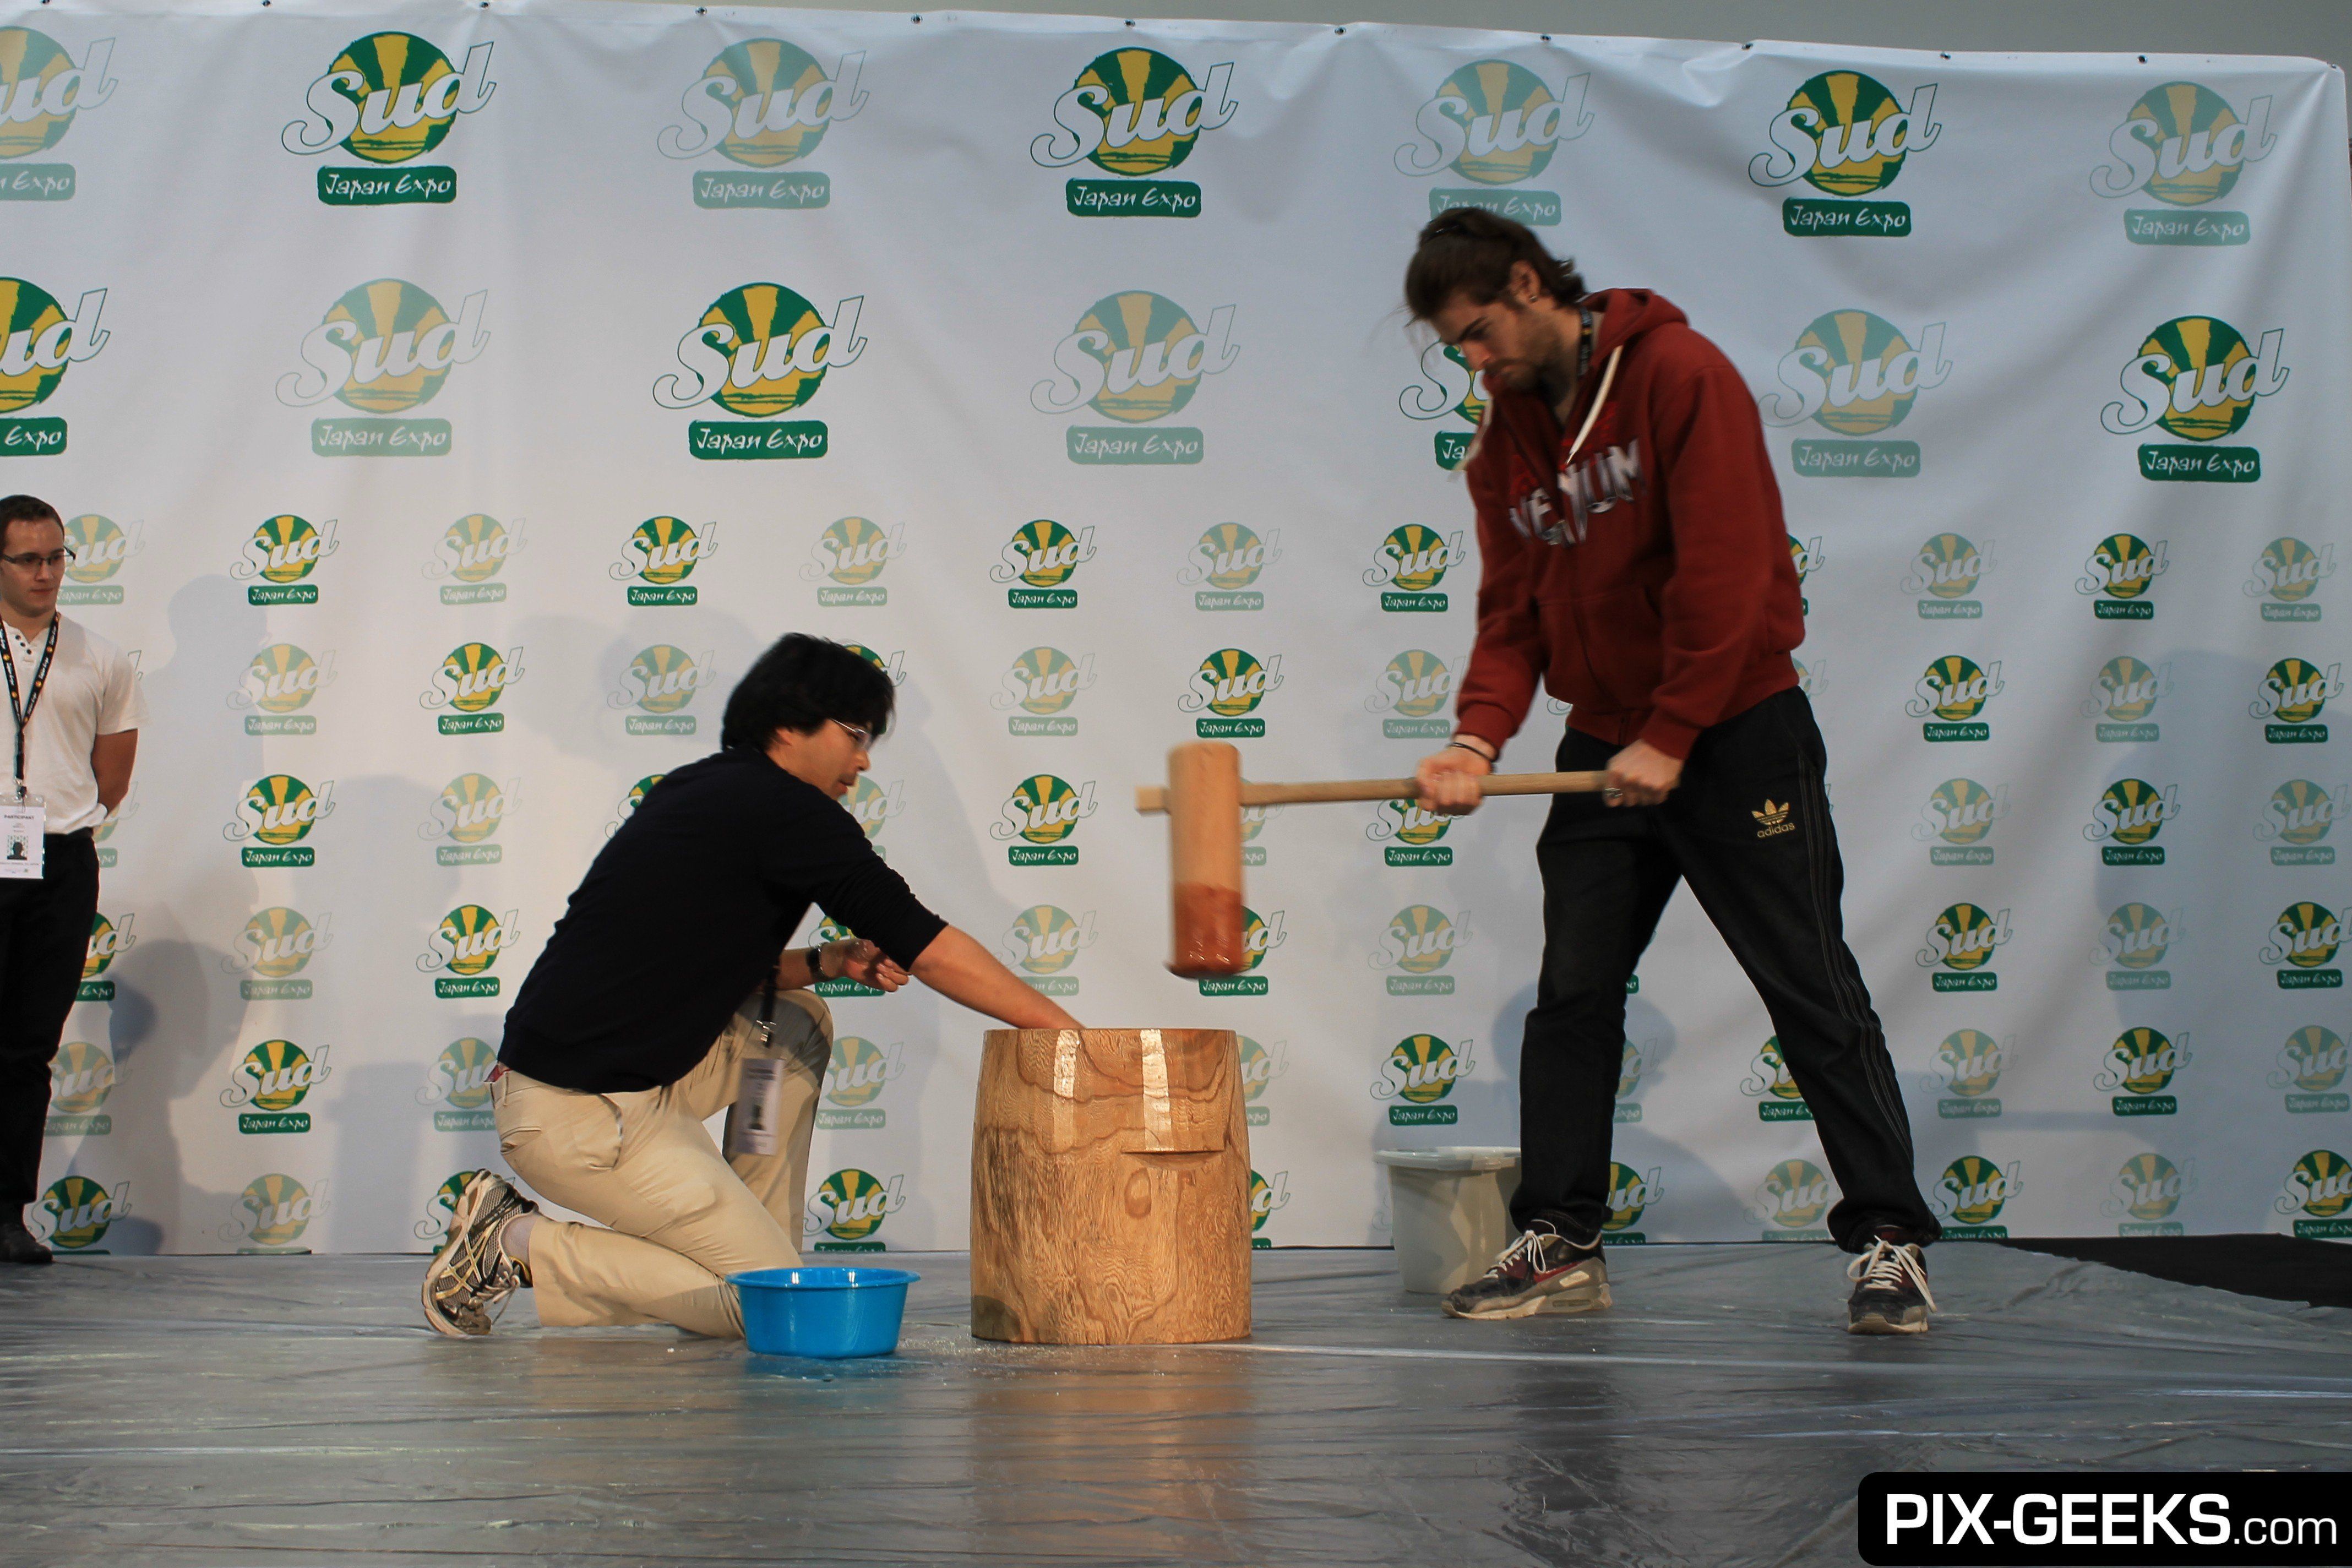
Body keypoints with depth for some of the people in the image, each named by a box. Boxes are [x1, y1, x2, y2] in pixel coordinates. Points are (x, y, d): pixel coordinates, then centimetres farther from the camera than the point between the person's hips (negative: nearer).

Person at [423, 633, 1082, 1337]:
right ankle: (521, 1248, -4)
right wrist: (1069, 1032, -9)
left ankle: (760, 1250, 18)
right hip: (578, 1114, -10)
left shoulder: (706, 791, 15)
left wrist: (829, 962, 8)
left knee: (799, 1023, 20)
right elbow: (920, 941, -13)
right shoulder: (782, 806, -12)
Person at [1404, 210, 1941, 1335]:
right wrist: (1479, 738, -11)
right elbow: (1512, 607, 6)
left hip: (1738, 736, -6)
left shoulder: (1676, 373, -12)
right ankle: (1559, 1242, 14)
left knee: (1813, 994, -3)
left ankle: (1888, 1242, 1)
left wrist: (1670, 738, -19)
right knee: (1572, 994, 6)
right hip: (1603, 748, 7)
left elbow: (1725, 567, -18)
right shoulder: (1505, 438, 9)